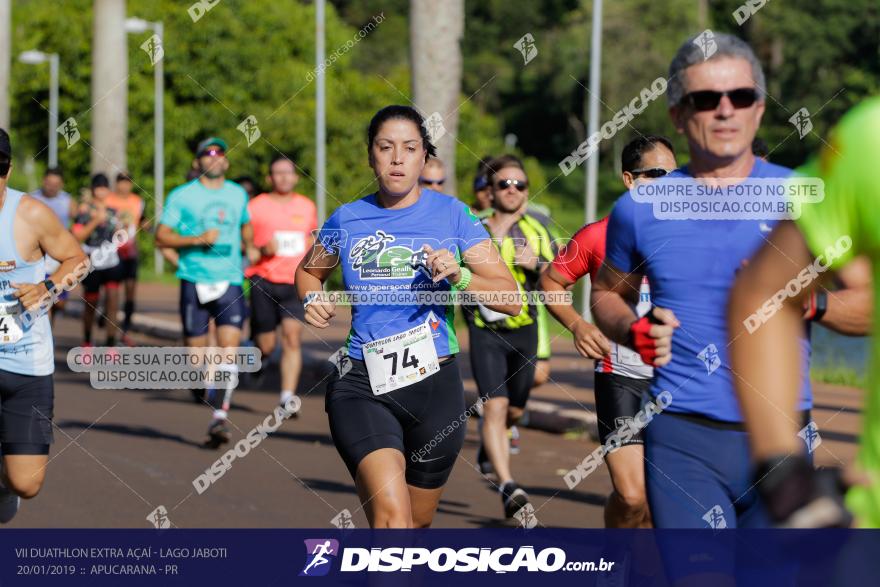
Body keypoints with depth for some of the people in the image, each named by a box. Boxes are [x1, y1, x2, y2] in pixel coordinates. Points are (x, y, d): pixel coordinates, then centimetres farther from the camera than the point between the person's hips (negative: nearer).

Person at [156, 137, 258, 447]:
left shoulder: (238, 194, 13)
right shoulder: (181, 196, 2)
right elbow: (161, 236, -1)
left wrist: (250, 247, 15)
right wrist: (196, 240, -13)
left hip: (230, 282, 1)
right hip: (194, 282, -1)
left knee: (229, 347, -14)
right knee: (196, 349, 2)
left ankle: (220, 417, -16)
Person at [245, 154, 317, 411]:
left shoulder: (307, 207, 12)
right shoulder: (256, 207, -1)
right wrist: (261, 250, -16)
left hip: (295, 283, 2)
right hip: (264, 281, -2)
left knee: (292, 337, -13)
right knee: (266, 345, 0)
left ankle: (287, 398, -14)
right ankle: (260, 356, 37)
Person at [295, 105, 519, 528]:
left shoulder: (451, 214, 1)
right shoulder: (347, 219, 6)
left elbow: (510, 299, -3)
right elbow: (308, 271, 26)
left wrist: (458, 275, -21)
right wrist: (312, 299, 3)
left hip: (435, 384, 1)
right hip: (362, 386, -1)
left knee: (417, 524, 15)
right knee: (391, 515, -22)